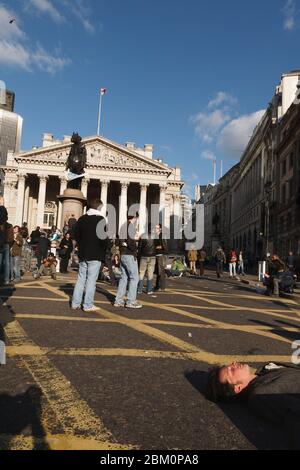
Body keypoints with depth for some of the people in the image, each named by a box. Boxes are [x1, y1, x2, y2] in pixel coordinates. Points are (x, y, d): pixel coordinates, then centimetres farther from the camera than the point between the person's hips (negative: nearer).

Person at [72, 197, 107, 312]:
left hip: (83, 254, 6)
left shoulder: (82, 219, 9)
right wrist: (104, 251, 1)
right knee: (91, 279, -2)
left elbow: (76, 235, 10)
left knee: (81, 278, 12)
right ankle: (88, 305, 1)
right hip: (95, 255, -6)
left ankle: (75, 303, 13)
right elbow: (103, 238, -14)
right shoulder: (100, 219, -9)